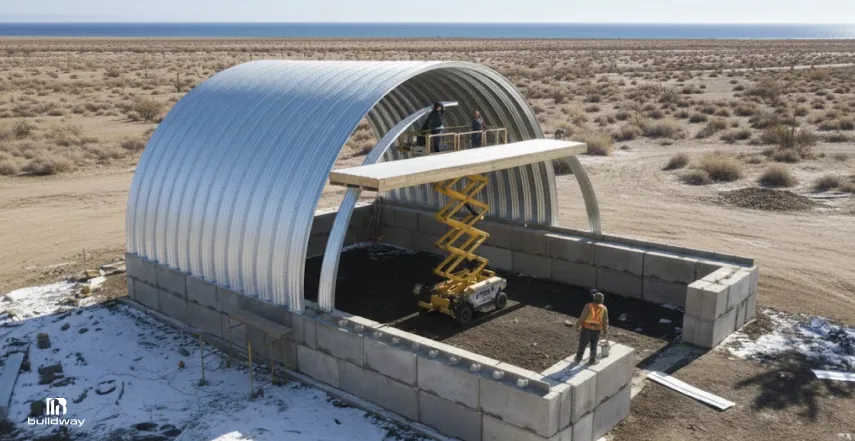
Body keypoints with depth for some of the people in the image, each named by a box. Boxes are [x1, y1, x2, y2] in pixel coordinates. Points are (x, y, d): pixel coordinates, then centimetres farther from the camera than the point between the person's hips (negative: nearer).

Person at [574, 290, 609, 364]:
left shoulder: (588, 306, -14)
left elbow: (582, 317, -13)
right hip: (596, 329, 1)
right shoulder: (604, 308, -6)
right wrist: (605, 331, 11)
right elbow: (605, 321, -2)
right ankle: (592, 360, 22)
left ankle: (578, 358, 22)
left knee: (583, 344, 12)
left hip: (586, 328, -1)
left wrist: (577, 326, -1)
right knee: (594, 344, 18)